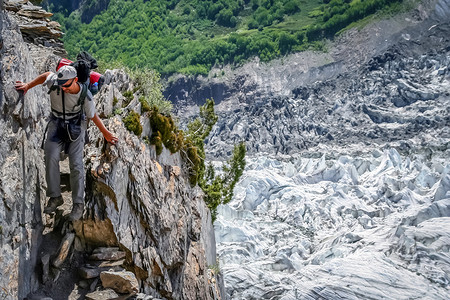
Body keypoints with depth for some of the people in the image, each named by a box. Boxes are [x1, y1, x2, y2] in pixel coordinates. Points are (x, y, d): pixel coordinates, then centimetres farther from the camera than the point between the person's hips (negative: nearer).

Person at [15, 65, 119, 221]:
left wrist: (106, 133, 2)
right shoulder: (55, 82, -22)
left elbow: (93, 115, -6)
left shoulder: (85, 95, -24)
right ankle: (55, 197, -4)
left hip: (76, 125, -2)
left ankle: (78, 203, -1)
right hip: (56, 122, 2)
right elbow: (46, 75, 3)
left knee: (76, 163, -10)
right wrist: (28, 86, 9)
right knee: (51, 156, -16)